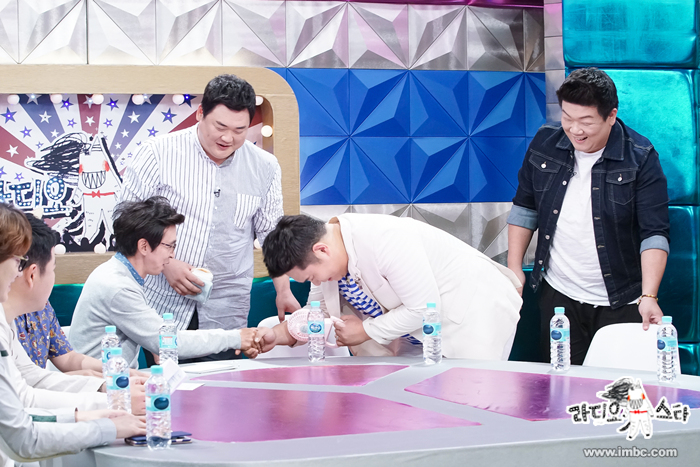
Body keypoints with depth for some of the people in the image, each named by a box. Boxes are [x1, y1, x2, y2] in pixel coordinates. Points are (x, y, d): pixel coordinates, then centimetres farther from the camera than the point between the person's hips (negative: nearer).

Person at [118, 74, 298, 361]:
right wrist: (165, 262, -11)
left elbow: (271, 233, 14)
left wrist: (283, 290, 7)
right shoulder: (159, 152, -5)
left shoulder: (265, 168, 5)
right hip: (163, 304, -2)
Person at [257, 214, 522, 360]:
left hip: (478, 310, -9)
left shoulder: (385, 241, -32)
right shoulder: (328, 261, -5)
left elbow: (424, 308, -28)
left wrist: (365, 331, -17)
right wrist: (280, 334, -12)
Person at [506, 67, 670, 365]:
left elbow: (654, 232, -13)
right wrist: (514, 268, 6)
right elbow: (524, 207, 13)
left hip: (620, 304, -3)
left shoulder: (640, 158, -10)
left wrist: (648, 297, -24)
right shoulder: (545, 143, 1)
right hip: (558, 296, 3)